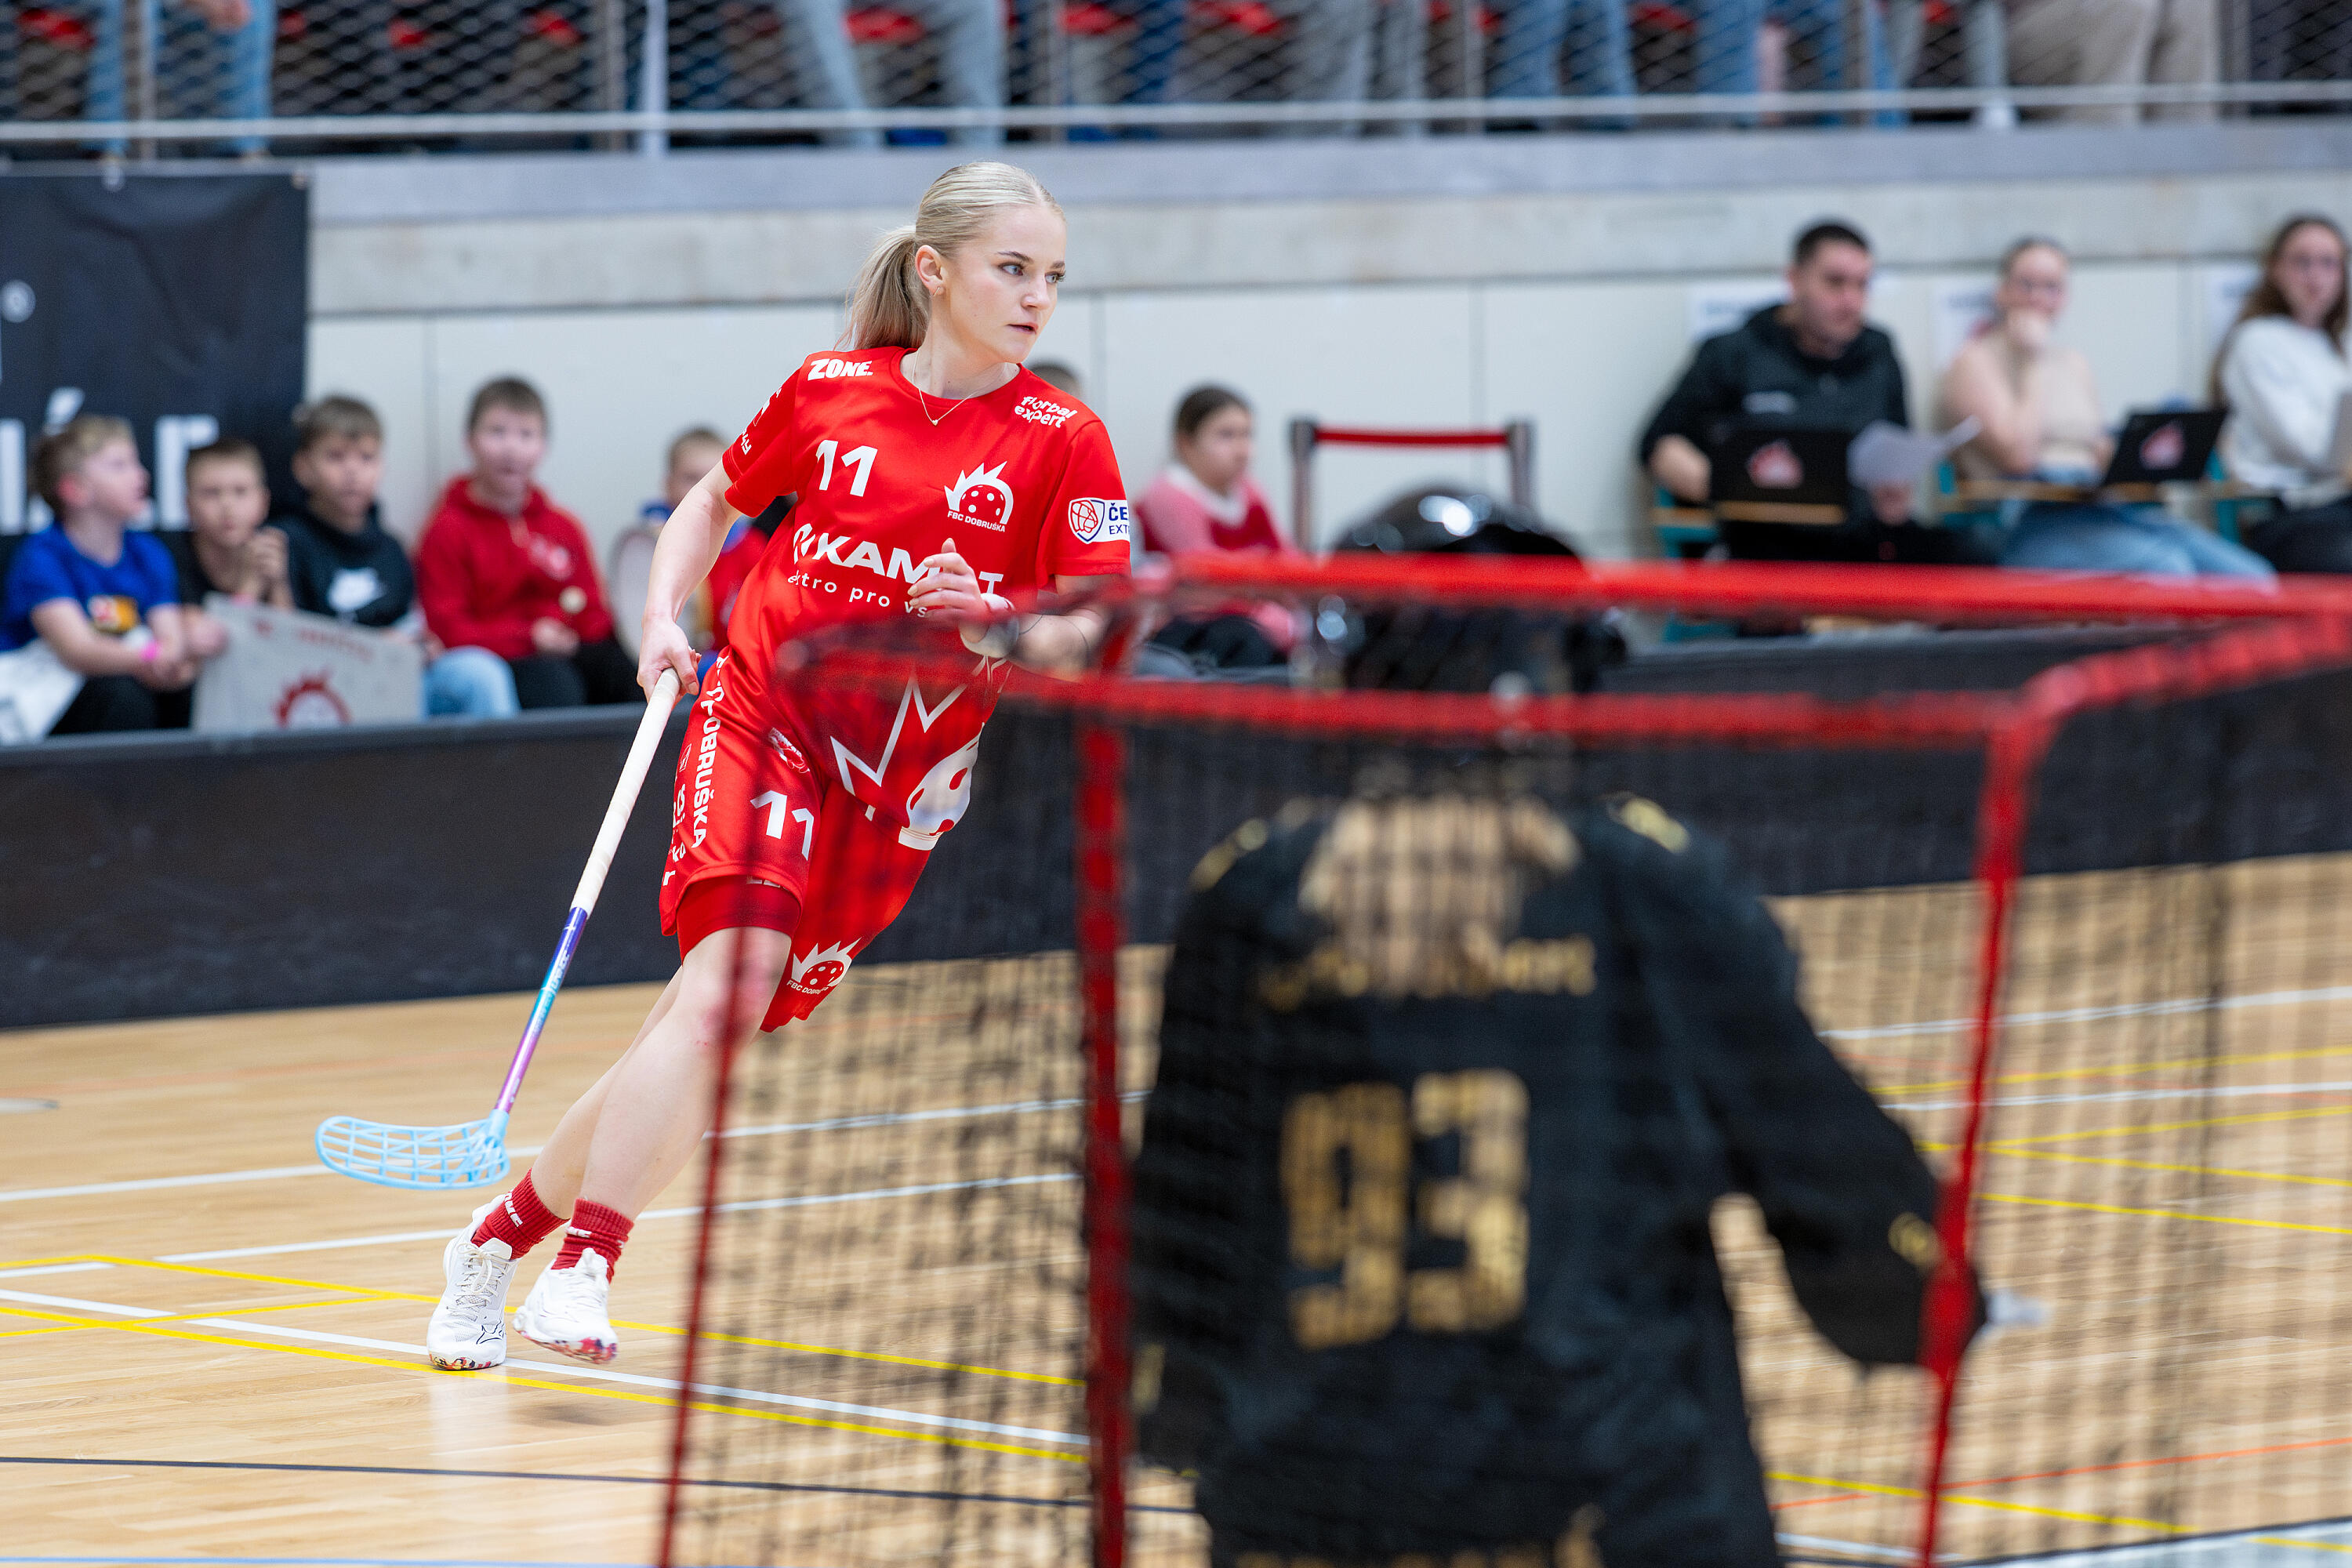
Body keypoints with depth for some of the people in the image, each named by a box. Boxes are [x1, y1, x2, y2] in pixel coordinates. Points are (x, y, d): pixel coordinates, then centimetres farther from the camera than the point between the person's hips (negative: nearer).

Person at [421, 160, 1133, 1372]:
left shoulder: (1062, 442, -2)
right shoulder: (828, 392, 3)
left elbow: (1101, 634, -7)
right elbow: (712, 503, 20)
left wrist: (993, 625, -25)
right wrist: (663, 622, 4)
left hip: (899, 779, 1)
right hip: (762, 714, -1)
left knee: (718, 1019, -2)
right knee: (731, 970, -24)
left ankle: (506, 1230, 15)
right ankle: (584, 1264, -23)